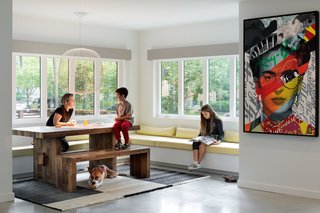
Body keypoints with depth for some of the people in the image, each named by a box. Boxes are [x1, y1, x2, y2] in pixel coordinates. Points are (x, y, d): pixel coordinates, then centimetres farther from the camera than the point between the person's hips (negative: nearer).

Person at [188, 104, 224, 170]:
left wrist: (219, 141, -23)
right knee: (195, 142, -29)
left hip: (214, 138, -5)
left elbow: (221, 133, -5)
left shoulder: (218, 120, -1)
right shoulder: (204, 121, 17)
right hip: (205, 138, 6)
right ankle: (195, 162, -42)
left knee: (202, 143, -37)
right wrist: (197, 138, 4)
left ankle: (198, 163, -35)